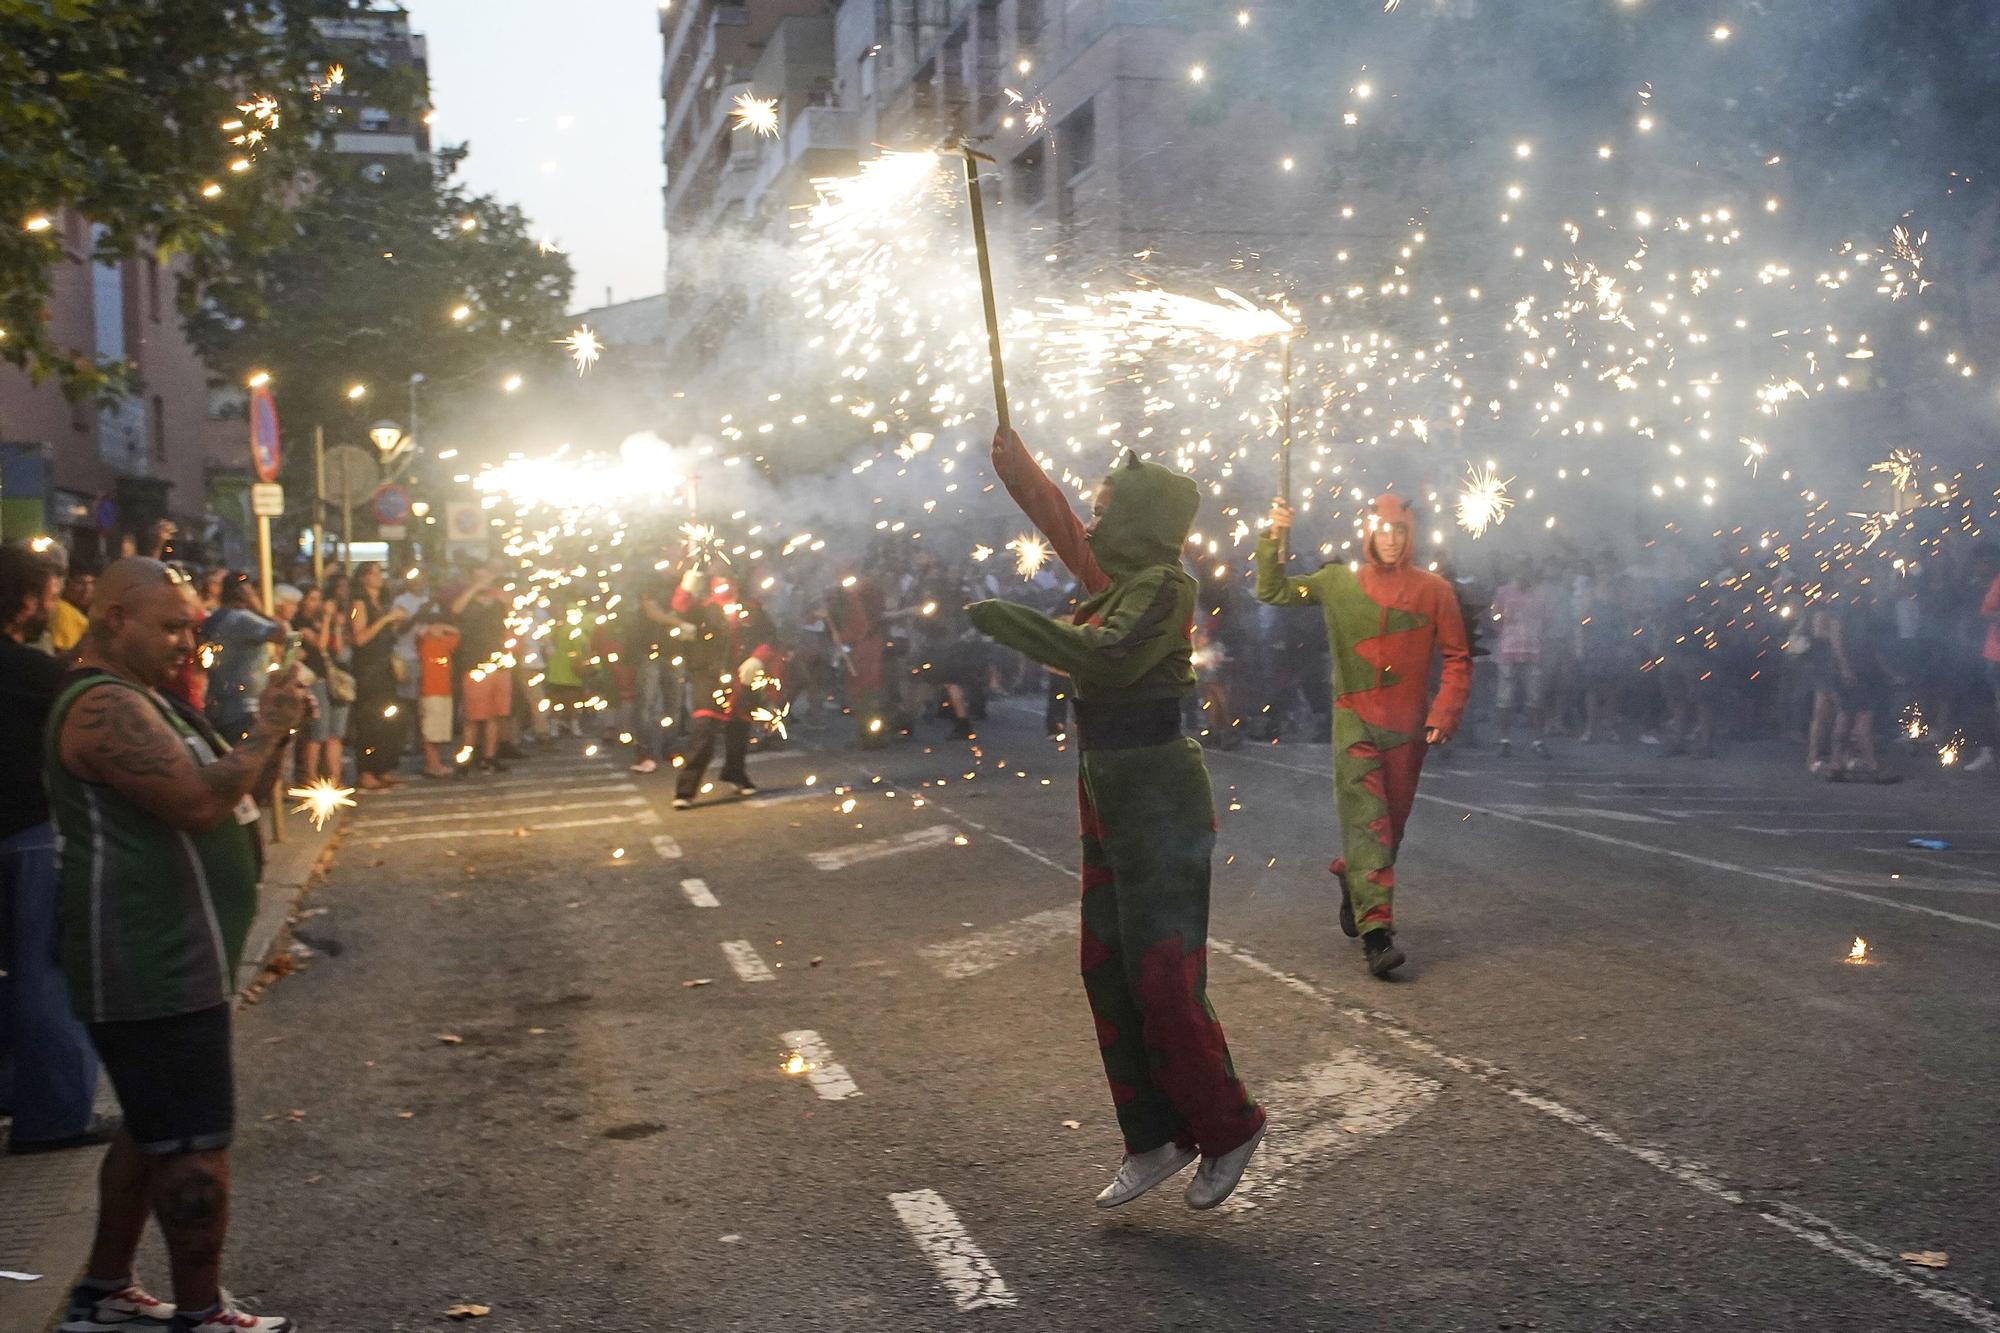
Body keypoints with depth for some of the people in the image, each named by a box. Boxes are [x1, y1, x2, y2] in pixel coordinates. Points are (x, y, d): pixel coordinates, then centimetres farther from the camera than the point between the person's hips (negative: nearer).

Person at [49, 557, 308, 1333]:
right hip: (151, 967, -11)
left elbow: (230, 794, 19)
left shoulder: (138, 698, 17)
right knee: (196, 1142, -4)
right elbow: (201, 801, -28)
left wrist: (274, 734, 2)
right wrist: (265, 731, -16)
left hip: (163, 957, 11)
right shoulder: (105, 706, -17)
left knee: (153, 1128, 19)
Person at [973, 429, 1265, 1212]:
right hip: (1108, 801, 10)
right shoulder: (1114, 578, 11)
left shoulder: (1164, 587, -15)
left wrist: (1010, 622, -23)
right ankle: (1155, 1139, 21)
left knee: (1163, 984, -6)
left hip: (1159, 806, -9)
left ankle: (1228, 1128, 13)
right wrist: (1009, 453, 30)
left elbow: (1109, 657, -31)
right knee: (1108, 976, 11)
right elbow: (1055, 518, 27)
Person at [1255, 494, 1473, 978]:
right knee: (1366, 820, -14)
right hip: (1355, 721, -2)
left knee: (1391, 825, 14)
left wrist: (1445, 713, -6)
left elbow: (1458, 658, 6)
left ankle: (1351, 877, 42)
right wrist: (1273, 540, -9)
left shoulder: (1435, 590, 3)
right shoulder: (1338, 583, 4)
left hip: (1407, 728, 2)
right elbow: (1272, 591, 6)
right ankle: (1376, 929, -18)